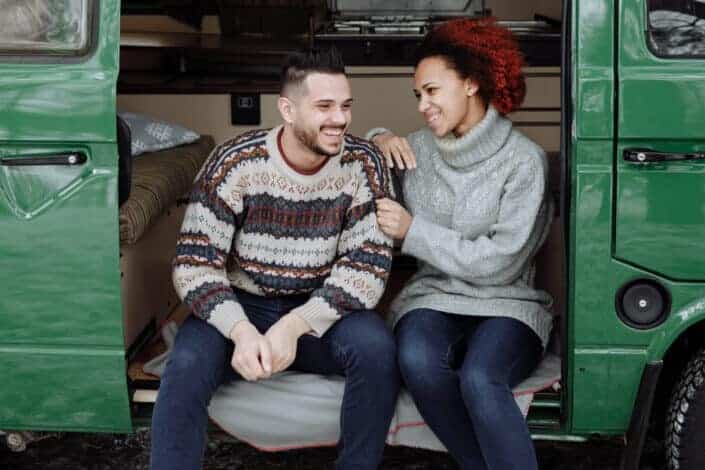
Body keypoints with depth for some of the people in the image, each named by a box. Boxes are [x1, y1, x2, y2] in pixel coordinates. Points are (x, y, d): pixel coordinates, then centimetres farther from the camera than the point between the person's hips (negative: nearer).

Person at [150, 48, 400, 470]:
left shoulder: (363, 164, -10)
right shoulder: (235, 163, -14)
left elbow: (369, 264, -14)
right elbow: (194, 264, -14)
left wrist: (295, 325, -28)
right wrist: (241, 330, -33)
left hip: (322, 311, 1)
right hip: (242, 307, -1)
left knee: (376, 347, -28)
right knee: (187, 366, -30)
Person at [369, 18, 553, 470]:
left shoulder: (524, 159, -7)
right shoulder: (419, 148, 7)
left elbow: (501, 261, -13)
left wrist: (413, 230, -14)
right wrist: (379, 139, 2)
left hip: (507, 305, -3)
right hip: (433, 297, 3)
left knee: (479, 380, -36)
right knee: (418, 361, -32)